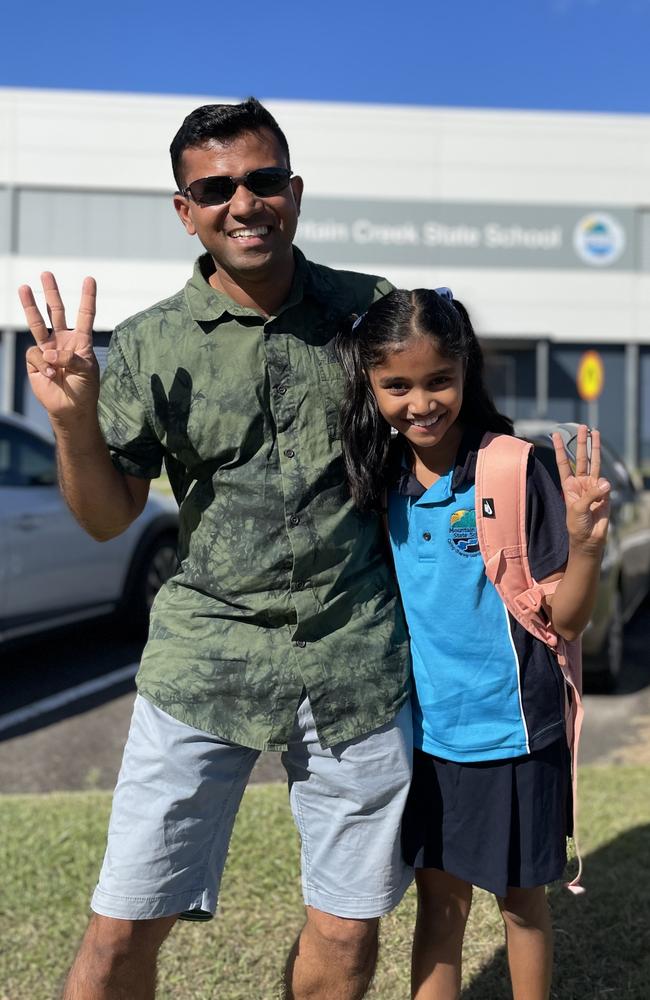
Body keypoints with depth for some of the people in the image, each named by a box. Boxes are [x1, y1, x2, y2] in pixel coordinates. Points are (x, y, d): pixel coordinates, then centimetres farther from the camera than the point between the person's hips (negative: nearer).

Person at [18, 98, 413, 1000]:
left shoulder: (372, 311, 2)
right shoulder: (149, 346, 1)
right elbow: (108, 518, 4)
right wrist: (73, 416, -13)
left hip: (357, 658, 1)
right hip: (206, 658, 0)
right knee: (125, 923, 3)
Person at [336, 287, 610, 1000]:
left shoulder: (512, 470, -17)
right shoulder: (383, 478, -3)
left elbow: (561, 621, -15)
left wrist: (585, 543, -31)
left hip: (509, 728, -3)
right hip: (425, 728, 4)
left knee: (519, 895, 15)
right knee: (438, 896, 15)